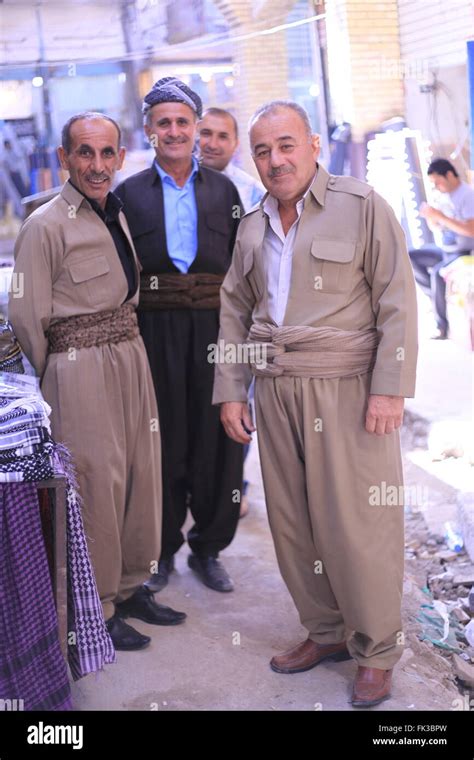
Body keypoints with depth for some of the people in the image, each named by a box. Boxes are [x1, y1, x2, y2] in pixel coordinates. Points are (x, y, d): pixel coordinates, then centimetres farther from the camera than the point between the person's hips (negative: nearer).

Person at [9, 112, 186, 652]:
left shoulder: (117, 215, 11)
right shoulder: (46, 226, -12)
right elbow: (27, 317, -11)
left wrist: (123, 349, 15)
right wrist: (56, 379, -2)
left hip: (131, 359, 7)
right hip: (80, 370, -7)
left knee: (142, 475, 12)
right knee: (96, 485, -1)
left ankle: (130, 587, 30)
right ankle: (95, 610, 15)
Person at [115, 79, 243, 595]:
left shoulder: (223, 189, 10)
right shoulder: (130, 193, 6)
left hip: (214, 329, 1)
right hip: (156, 333, -1)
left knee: (216, 440, 5)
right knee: (162, 442, 6)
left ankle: (207, 549, 21)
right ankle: (162, 549, 21)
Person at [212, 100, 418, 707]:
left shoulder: (362, 207, -2)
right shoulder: (251, 227, 15)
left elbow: (396, 300, -6)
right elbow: (234, 311, 18)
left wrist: (389, 388, -13)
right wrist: (230, 391, 11)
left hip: (347, 390, -5)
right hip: (275, 393, 6)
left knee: (356, 525, -3)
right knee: (291, 521, 9)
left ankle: (376, 652, 14)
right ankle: (326, 632, 26)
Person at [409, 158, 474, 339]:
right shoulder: (447, 195, 7)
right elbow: (437, 227, 16)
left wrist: (441, 216, -29)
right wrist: (430, 217, -7)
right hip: (447, 250, 9)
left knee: (437, 272, -34)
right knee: (410, 258, 2)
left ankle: (443, 326, -23)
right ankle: (437, 295, 2)